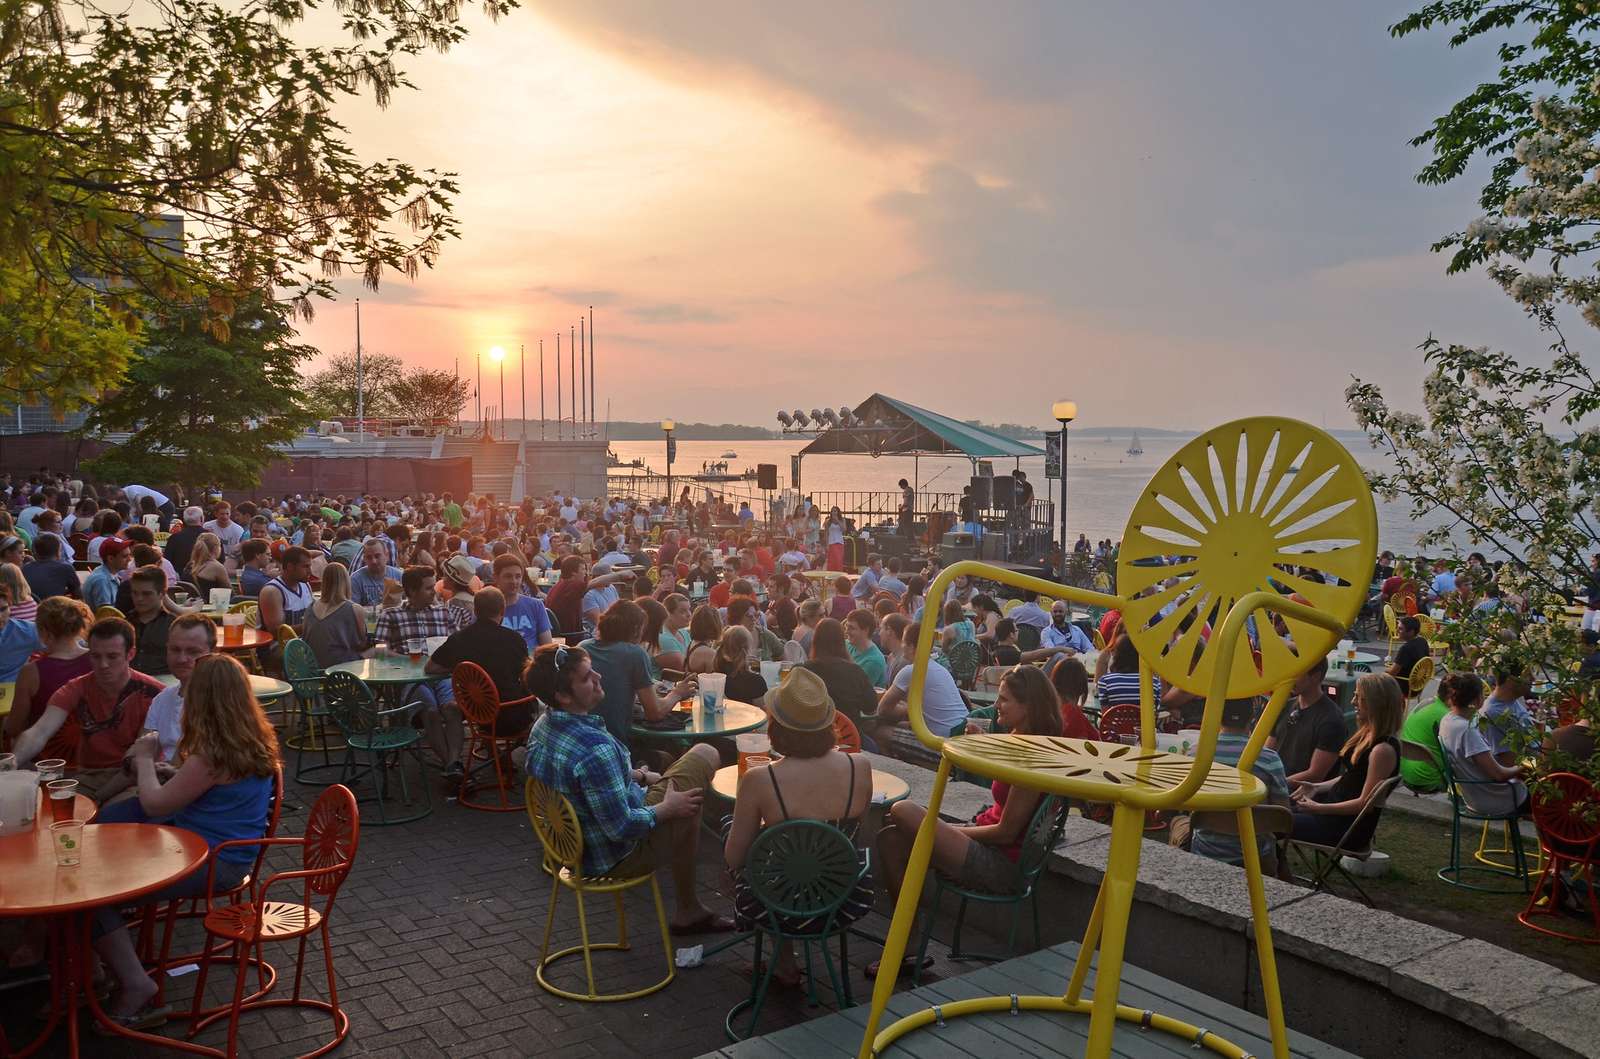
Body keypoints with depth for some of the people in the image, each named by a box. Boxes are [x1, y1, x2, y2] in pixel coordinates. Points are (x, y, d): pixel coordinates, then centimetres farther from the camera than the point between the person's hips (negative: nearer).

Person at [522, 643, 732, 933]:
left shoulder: (542, 726, -3)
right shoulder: (595, 747, -33)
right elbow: (621, 827, -29)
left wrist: (640, 776, 7)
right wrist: (666, 809, -14)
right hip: (615, 858, -9)